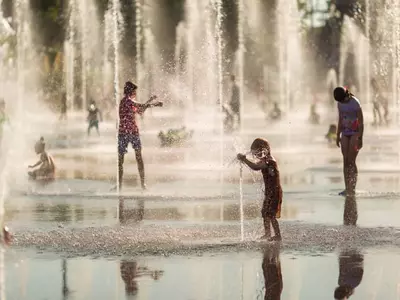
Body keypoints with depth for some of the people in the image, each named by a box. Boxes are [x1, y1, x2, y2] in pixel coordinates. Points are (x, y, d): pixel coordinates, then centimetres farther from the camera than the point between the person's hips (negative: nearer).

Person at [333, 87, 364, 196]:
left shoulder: (355, 103, -15)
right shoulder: (340, 103, 5)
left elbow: (361, 122, -14)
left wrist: (360, 139, -16)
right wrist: (338, 136, 13)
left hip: (355, 134, -6)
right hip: (345, 134, 6)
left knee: (351, 161, -10)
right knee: (346, 161, 1)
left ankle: (352, 188, -6)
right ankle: (347, 188, 3)